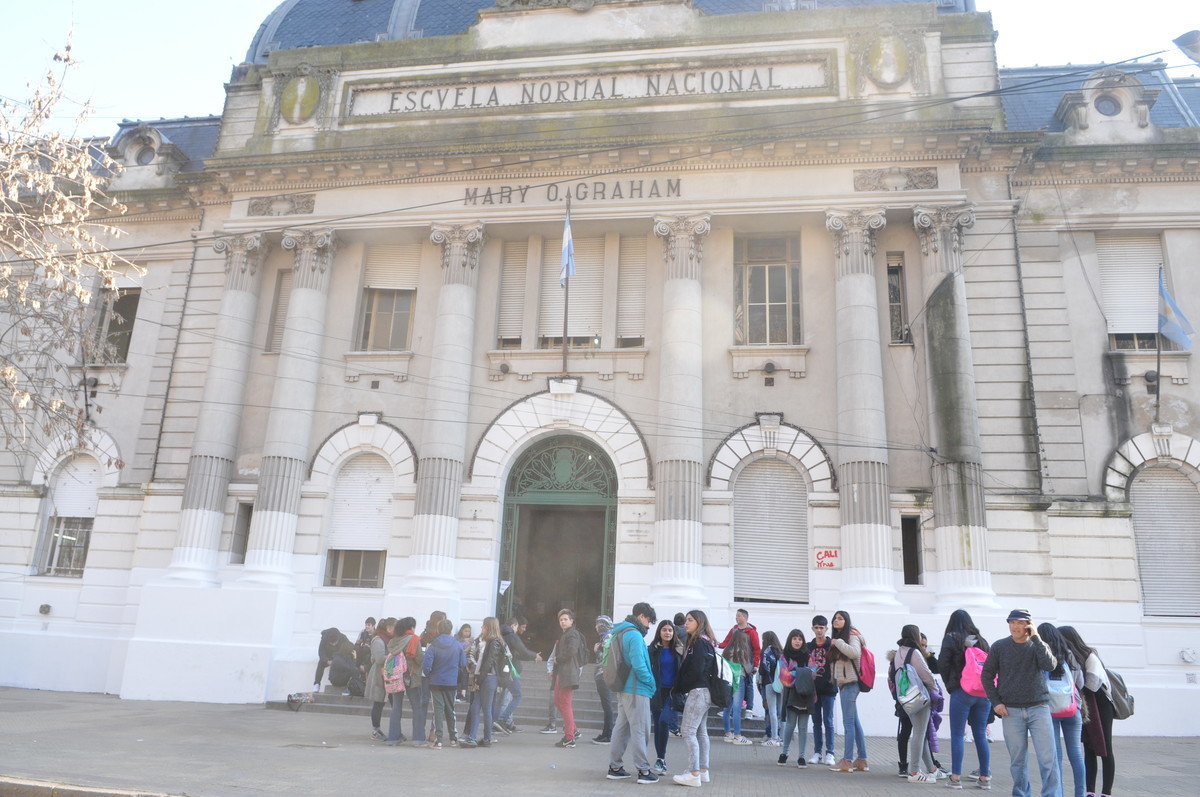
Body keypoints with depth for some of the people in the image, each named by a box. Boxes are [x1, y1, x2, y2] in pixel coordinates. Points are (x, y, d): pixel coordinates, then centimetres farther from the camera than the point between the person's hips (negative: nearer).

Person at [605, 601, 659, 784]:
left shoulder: (619, 633, 12)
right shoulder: (635, 635, -17)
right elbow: (639, 666, -23)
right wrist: (650, 682, -7)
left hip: (622, 689, 9)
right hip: (636, 689, -9)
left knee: (621, 727, 15)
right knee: (640, 730, -2)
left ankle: (614, 767, 21)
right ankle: (644, 771, 3)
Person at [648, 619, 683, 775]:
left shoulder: (679, 650, 4)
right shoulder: (653, 649, 1)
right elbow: (647, 669, 1)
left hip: (673, 691, -1)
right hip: (657, 691, 1)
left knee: (664, 720, -19)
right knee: (657, 725, 5)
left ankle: (661, 759, -9)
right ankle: (661, 762, 17)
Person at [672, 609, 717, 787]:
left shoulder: (698, 642, -13)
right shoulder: (705, 642, 15)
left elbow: (696, 670, -20)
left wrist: (680, 688, -7)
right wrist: (681, 688, 7)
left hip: (697, 691, -10)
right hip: (703, 691, 10)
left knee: (688, 731, -9)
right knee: (700, 731, 14)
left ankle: (694, 774, -10)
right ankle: (703, 771, 20)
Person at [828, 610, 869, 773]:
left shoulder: (852, 636, -6)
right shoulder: (836, 637, 18)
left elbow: (854, 652, -26)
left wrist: (838, 642, -18)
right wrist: (834, 679, 9)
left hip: (850, 682, -9)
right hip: (843, 682, 9)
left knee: (848, 722, -8)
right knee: (855, 722, 9)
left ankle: (847, 761, -6)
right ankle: (862, 760, 13)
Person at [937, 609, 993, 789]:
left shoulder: (951, 639, -2)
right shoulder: (981, 640, 11)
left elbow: (942, 663, -7)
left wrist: (949, 684, 6)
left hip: (961, 691, -4)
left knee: (957, 734, 0)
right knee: (980, 734, 11)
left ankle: (956, 778, -1)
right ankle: (985, 777, 15)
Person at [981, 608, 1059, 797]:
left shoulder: (1038, 645, 3)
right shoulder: (999, 647, 2)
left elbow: (1049, 665, -17)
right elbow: (987, 675, 7)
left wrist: (1035, 638, -16)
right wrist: (995, 702, -2)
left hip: (1038, 708, 0)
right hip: (1011, 711, 0)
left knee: (1047, 758, -5)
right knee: (1017, 760, 7)